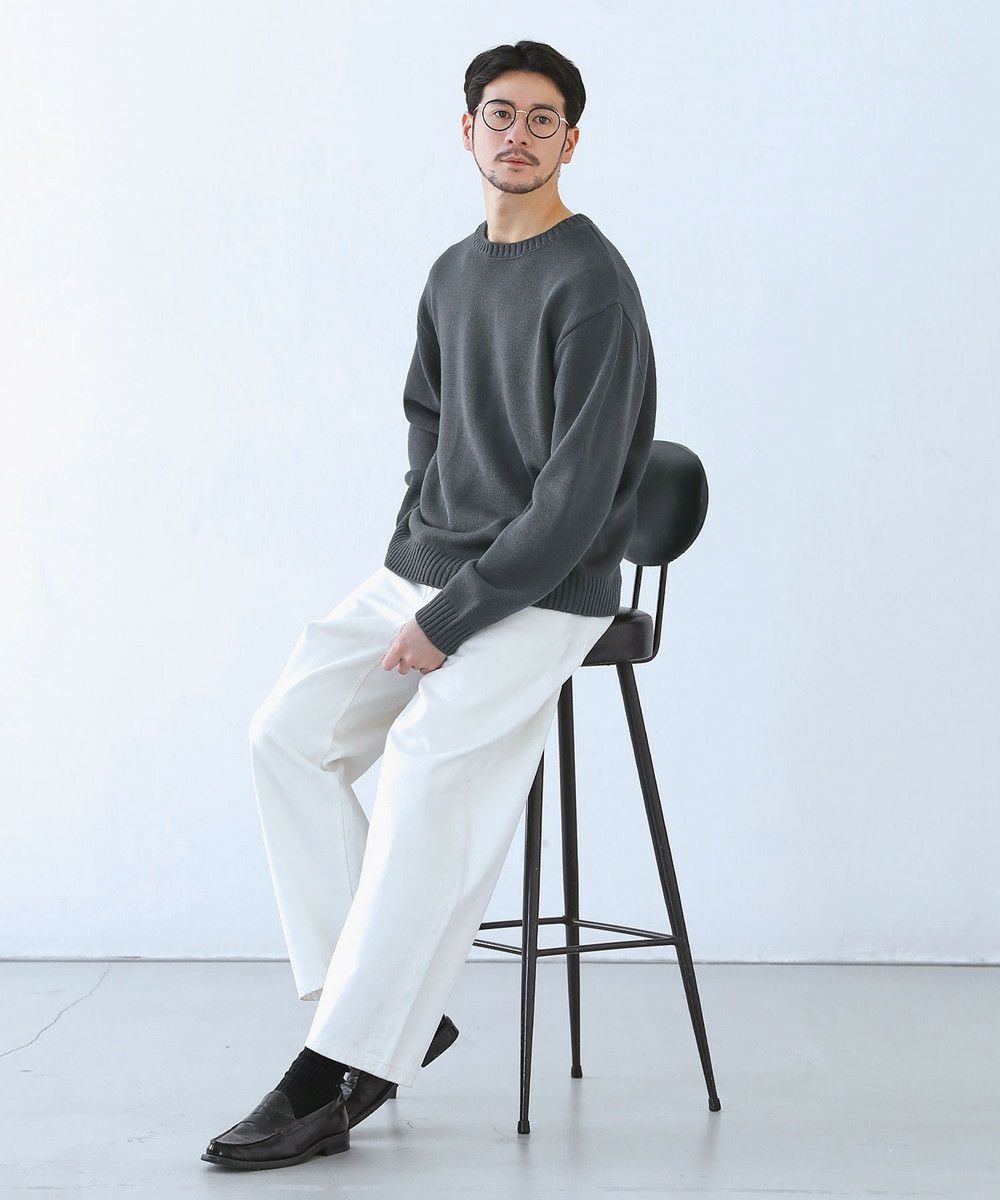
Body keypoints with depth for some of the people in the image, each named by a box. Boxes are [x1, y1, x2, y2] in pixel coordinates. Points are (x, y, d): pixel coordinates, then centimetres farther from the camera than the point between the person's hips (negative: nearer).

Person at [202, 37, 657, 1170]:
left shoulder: (592, 288, -13)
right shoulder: (454, 273, 12)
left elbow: (575, 499, -19)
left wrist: (448, 619, -18)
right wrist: (413, 546, 10)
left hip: (542, 595, -8)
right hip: (425, 569, 8)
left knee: (427, 768, -26)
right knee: (288, 730, -6)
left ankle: (338, 1075, -22)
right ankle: (394, 1015, -3)